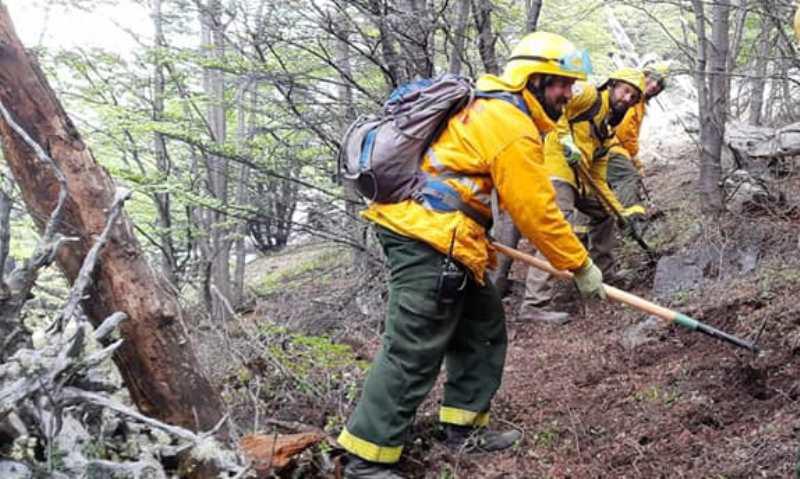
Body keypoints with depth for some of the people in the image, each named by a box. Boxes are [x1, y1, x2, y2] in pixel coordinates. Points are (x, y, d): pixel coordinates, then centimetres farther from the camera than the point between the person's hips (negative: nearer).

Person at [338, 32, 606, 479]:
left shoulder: (489, 108, 18)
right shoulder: (512, 129, -13)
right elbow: (537, 213, -12)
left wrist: (477, 240, 26)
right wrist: (582, 266, -2)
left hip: (416, 224, 11)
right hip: (429, 240, -11)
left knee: (483, 325, 17)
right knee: (413, 351, -8)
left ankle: (465, 426, 27)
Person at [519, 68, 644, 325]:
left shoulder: (607, 133, 24)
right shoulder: (588, 96, 0)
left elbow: (598, 179, 25)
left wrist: (622, 211, 18)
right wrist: (564, 135, -24)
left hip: (575, 181, 10)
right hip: (553, 171, -10)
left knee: (604, 213, 26)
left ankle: (604, 273, 42)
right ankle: (535, 304, -24)